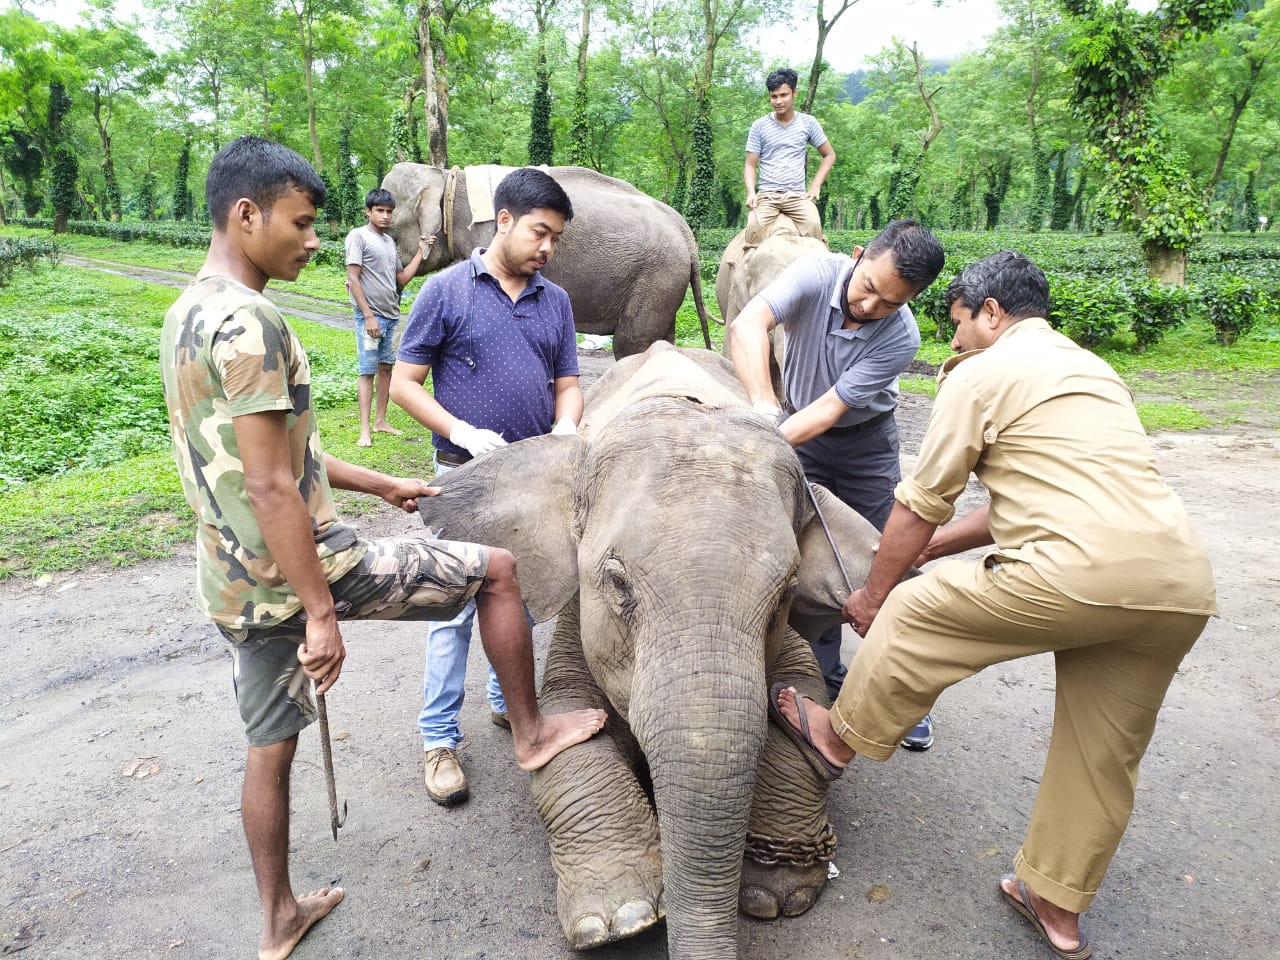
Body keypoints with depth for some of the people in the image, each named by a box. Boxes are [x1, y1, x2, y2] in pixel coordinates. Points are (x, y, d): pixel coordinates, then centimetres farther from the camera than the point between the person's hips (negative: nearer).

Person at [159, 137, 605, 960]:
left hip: (236, 586, 10)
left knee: (272, 747, 21)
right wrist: (323, 614, -19)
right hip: (301, 571, -10)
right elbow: (271, 488, -23)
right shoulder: (248, 323, -19)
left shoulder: (186, 315, 13)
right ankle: (532, 733, 21)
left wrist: (381, 484, 22)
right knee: (495, 568, 4)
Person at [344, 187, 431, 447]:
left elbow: (402, 279, 15)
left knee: (386, 367, 10)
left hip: (392, 315, 7)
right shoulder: (358, 236, -7)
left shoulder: (389, 241, 15)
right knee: (368, 371, -5)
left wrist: (421, 251, 9)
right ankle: (365, 430, -3)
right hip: (371, 316, -7)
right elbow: (353, 280, -13)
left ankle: (380, 421, 18)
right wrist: (368, 316, -17)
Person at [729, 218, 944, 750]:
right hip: (801, 433, 1)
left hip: (867, 441, 0)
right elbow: (748, 323, -42)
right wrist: (762, 404, -55)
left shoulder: (901, 337, -27)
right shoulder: (818, 273, -26)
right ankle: (826, 681, 16)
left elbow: (831, 407, -29)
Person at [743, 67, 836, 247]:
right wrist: (751, 192, -10)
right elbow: (750, 165, 9)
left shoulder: (808, 123, 10)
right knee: (755, 228, -32)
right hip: (766, 194, 0)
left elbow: (829, 155, 18)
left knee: (813, 225, -29)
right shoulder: (759, 126, 9)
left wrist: (816, 185, 5)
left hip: (798, 195, 1)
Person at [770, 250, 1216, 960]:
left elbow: (920, 504, 4)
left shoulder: (981, 375, 3)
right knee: (1103, 757, 20)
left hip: (1081, 574, -9)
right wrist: (933, 547, 31)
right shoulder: (1091, 369, 28)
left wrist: (873, 594, 18)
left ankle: (839, 739, 29)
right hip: (1185, 588, 9)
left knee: (912, 614, 10)